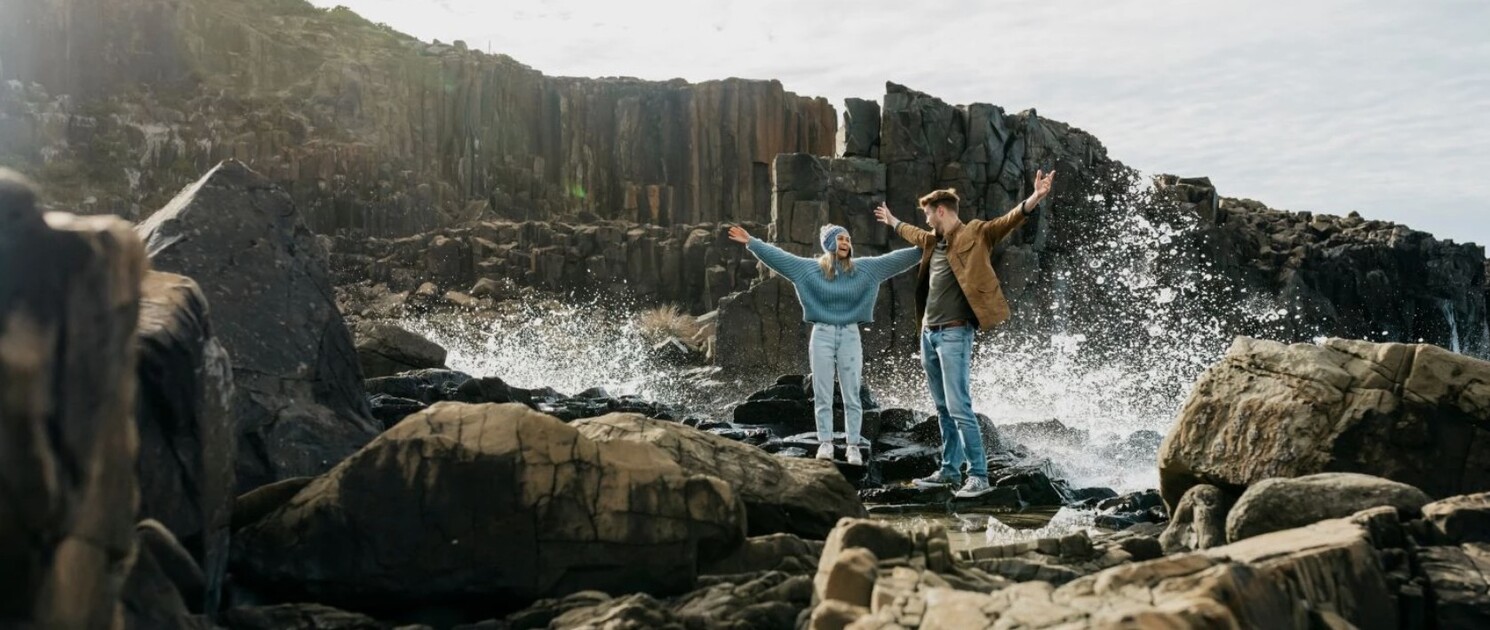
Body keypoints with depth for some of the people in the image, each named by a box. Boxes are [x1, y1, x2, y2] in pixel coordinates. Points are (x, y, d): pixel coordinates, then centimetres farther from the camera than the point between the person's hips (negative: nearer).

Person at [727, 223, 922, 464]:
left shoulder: (865, 268, 4)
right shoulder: (810, 268, 2)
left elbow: (895, 259, 2)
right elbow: (778, 256, 1)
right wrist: (751, 242, -4)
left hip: (850, 335, 1)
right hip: (822, 335, -1)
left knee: (852, 396, 2)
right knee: (823, 395, 1)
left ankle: (853, 446, 6)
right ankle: (825, 443, 6)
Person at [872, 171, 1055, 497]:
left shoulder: (974, 235, -6)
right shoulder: (933, 240, 16)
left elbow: (1008, 221, -20)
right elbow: (913, 234, 38)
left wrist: (1035, 198, -36)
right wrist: (892, 221, 54)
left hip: (954, 333, -8)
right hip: (929, 333, 8)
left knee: (959, 408, -12)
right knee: (943, 409, 13)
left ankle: (979, 476, -7)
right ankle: (949, 470, 21)